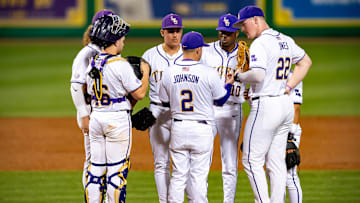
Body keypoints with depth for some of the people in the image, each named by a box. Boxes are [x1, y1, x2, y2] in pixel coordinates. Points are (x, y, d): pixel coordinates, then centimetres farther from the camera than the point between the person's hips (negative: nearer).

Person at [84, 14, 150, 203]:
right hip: (117, 119, -7)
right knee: (117, 170, -2)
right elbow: (139, 94, -11)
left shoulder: (92, 64, 6)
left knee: (96, 168, 9)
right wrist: (146, 72, 3)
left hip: (96, 117, 7)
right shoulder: (121, 65, -15)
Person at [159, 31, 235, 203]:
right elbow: (221, 100, 1)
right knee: (199, 175, 2)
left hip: (178, 129, 3)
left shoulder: (169, 73, 0)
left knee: (178, 175, 8)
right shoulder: (208, 73, -10)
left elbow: (165, 102, 11)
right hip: (202, 130, -3)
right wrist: (229, 84, 19)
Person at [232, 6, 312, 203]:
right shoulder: (286, 41, 14)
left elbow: (258, 75, -27)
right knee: (276, 162, 10)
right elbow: (305, 62, 28)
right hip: (286, 105, 9)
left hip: (266, 105, -9)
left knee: (252, 160, -4)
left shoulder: (260, 44, -14)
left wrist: (239, 76, -8)